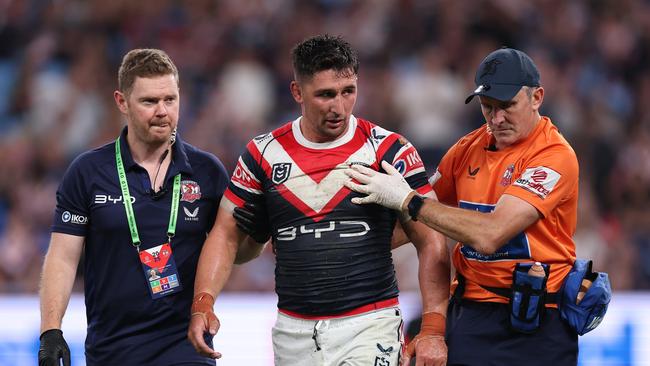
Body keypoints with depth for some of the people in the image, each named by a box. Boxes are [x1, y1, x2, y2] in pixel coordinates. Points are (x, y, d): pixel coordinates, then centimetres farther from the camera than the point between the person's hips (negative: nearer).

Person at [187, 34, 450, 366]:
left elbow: (431, 243, -2)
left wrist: (433, 330, -12)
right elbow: (226, 235, 9)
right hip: (293, 334, 3)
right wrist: (203, 304, -7)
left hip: (369, 326, -3)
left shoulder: (389, 150, -2)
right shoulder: (264, 154, 6)